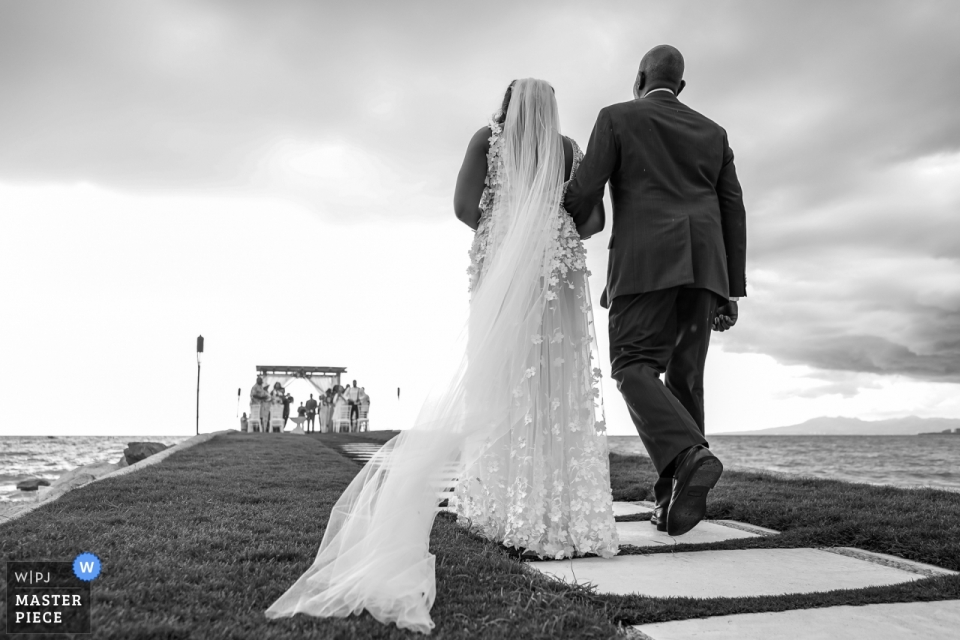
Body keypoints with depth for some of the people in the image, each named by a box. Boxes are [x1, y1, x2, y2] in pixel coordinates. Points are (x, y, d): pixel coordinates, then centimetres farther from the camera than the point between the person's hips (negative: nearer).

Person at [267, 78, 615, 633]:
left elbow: (465, 205, -3)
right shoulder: (570, 149, 14)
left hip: (502, 275, -1)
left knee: (502, 386, 0)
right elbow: (595, 220, 4)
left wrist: (504, 235, 9)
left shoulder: (487, 138, 10)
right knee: (559, 392, 0)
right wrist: (552, 240, 12)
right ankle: (561, 519, -3)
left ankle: (515, 516, -6)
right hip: (560, 278, 1)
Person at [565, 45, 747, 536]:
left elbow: (584, 191, -1)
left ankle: (688, 457, -31)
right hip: (704, 262, 5)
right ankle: (675, 496, 1)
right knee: (683, 376, 5)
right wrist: (732, 289, 15)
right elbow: (733, 212, 15)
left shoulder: (617, 117, 10)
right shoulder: (712, 132, 23)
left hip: (647, 259, -5)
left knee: (635, 368, -8)